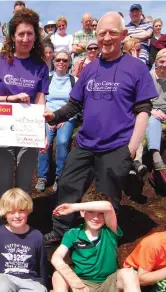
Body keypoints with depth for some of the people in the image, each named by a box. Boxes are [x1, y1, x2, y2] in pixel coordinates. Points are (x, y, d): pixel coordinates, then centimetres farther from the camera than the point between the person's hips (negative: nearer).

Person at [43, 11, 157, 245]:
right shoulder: (89, 69, 8)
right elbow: (75, 104, 12)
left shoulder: (136, 67, -6)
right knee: (66, 187, 12)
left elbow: (143, 109, -7)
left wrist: (132, 147, -13)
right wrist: (54, 116, -6)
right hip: (85, 144, 5)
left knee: (107, 200, 10)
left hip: (116, 148, -5)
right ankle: (59, 233, 33)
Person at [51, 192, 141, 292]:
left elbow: (107, 206, -24)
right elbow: (56, 258, -16)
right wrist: (75, 283, -28)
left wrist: (73, 207, -21)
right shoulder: (73, 234, -2)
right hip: (83, 284, 1)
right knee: (58, 275, -26)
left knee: (127, 273, -29)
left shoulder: (109, 232, -4)